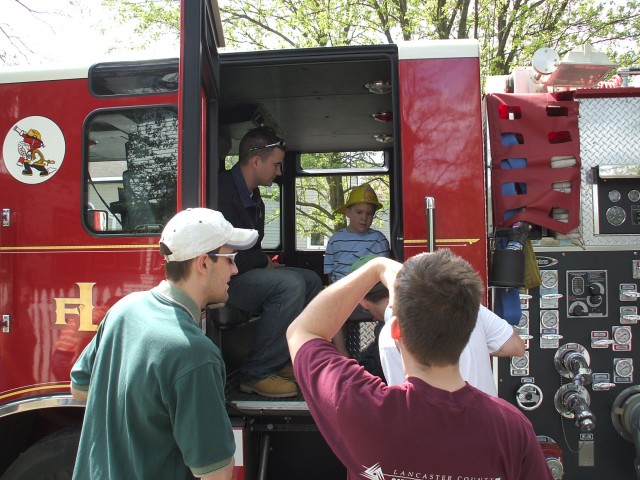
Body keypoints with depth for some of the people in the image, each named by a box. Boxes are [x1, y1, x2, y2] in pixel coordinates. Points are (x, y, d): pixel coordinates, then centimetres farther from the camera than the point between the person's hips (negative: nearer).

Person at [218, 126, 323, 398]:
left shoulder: (252, 195, 14)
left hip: (247, 271, 11)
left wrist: (265, 263, 2)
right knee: (290, 284, -28)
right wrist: (263, 261, -10)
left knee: (311, 280, 6)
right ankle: (256, 374, -17)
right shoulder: (223, 190, -20)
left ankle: (283, 361, 7)